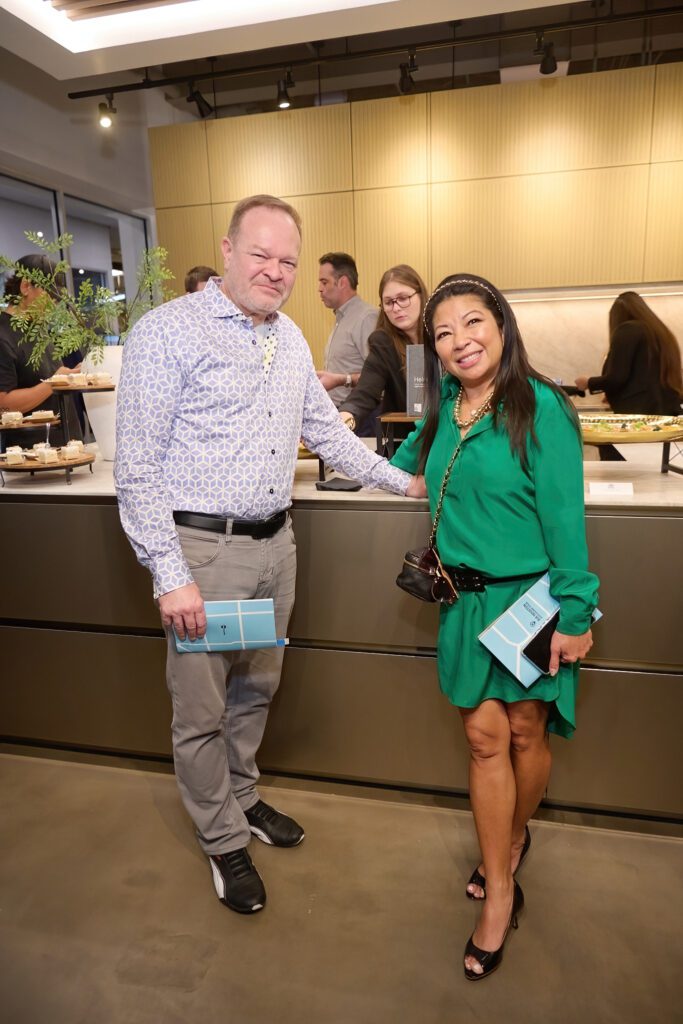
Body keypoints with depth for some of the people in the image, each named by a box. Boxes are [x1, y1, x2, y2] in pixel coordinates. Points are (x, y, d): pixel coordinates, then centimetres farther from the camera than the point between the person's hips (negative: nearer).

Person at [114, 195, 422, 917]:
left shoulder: (290, 339, 12)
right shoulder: (167, 332, -11)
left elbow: (324, 429, 22)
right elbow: (137, 469, -14)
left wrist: (399, 481, 18)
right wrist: (170, 576, -17)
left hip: (275, 543, 7)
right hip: (203, 550, -6)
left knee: (256, 689, 20)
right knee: (202, 709, 8)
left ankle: (240, 797, 44)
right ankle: (224, 842, 31)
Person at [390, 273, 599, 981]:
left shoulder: (539, 406, -14)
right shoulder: (444, 408, 3)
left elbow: (564, 516, -15)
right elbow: (406, 459, 27)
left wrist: (573, 612, -15)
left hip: (529, 599, -4)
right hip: (468, 601, 4)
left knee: (525, 734, 13)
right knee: (484, 738, 6)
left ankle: (513, 835, 43)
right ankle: (501, 892, 23)